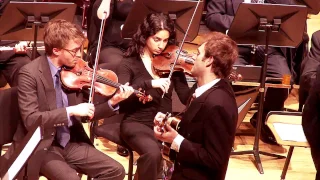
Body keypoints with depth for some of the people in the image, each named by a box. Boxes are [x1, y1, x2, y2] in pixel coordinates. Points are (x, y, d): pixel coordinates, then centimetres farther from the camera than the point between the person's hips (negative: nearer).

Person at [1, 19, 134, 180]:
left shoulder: (72, 70, 3)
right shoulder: (30, 73, -15)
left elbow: (84, 115, 9)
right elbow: (30, 120, -24)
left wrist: (112, 103, -8)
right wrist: (70, 111, -29)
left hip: (71, 143, 6)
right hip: (41, 147, -6)